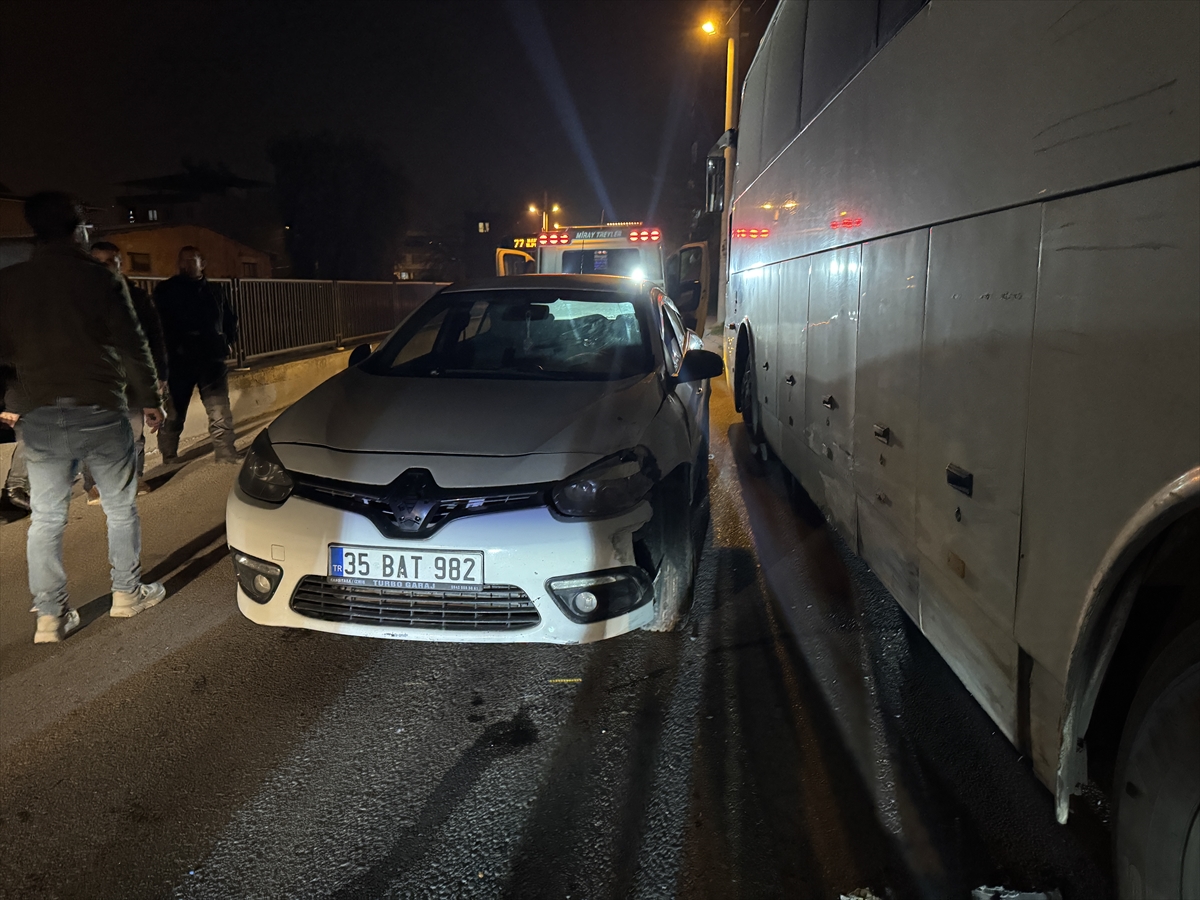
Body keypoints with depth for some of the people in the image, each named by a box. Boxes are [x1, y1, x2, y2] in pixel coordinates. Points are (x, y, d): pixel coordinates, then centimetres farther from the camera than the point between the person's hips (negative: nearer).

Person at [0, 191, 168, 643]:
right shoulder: (100, 279, -6)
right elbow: (132, 346, -4)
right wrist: (149, 399, 7)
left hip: (39, 419, 3)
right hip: (100, 412, -2)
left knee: (46, 519, 10)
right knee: (121, 508, 14)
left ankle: (50, 616, 12)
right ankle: (127, 593, 23)